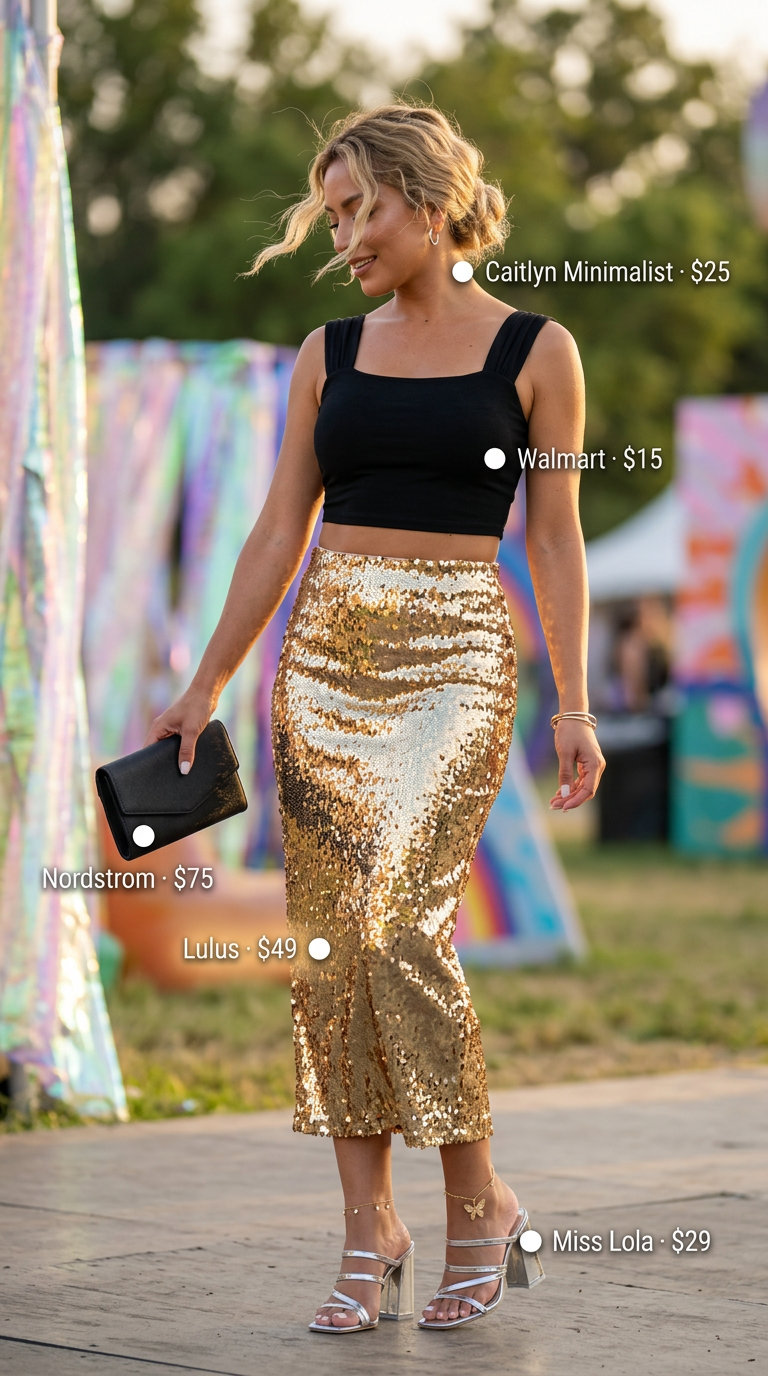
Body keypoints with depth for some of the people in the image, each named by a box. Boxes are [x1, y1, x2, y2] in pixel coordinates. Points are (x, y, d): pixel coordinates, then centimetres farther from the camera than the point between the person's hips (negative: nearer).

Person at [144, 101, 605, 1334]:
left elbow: (553, 538, 2)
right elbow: (280, 535, 12)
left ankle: (482, 1207, -2)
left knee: (400, 926, -18)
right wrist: (205, 687, 9)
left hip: (458, 653, -4)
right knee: (328, 938, -2)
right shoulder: (331, 355, 12)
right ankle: (370, 1242, 5)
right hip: (326, 652, 4)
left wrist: (574, 703, -4)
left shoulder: (533, 350, 3)